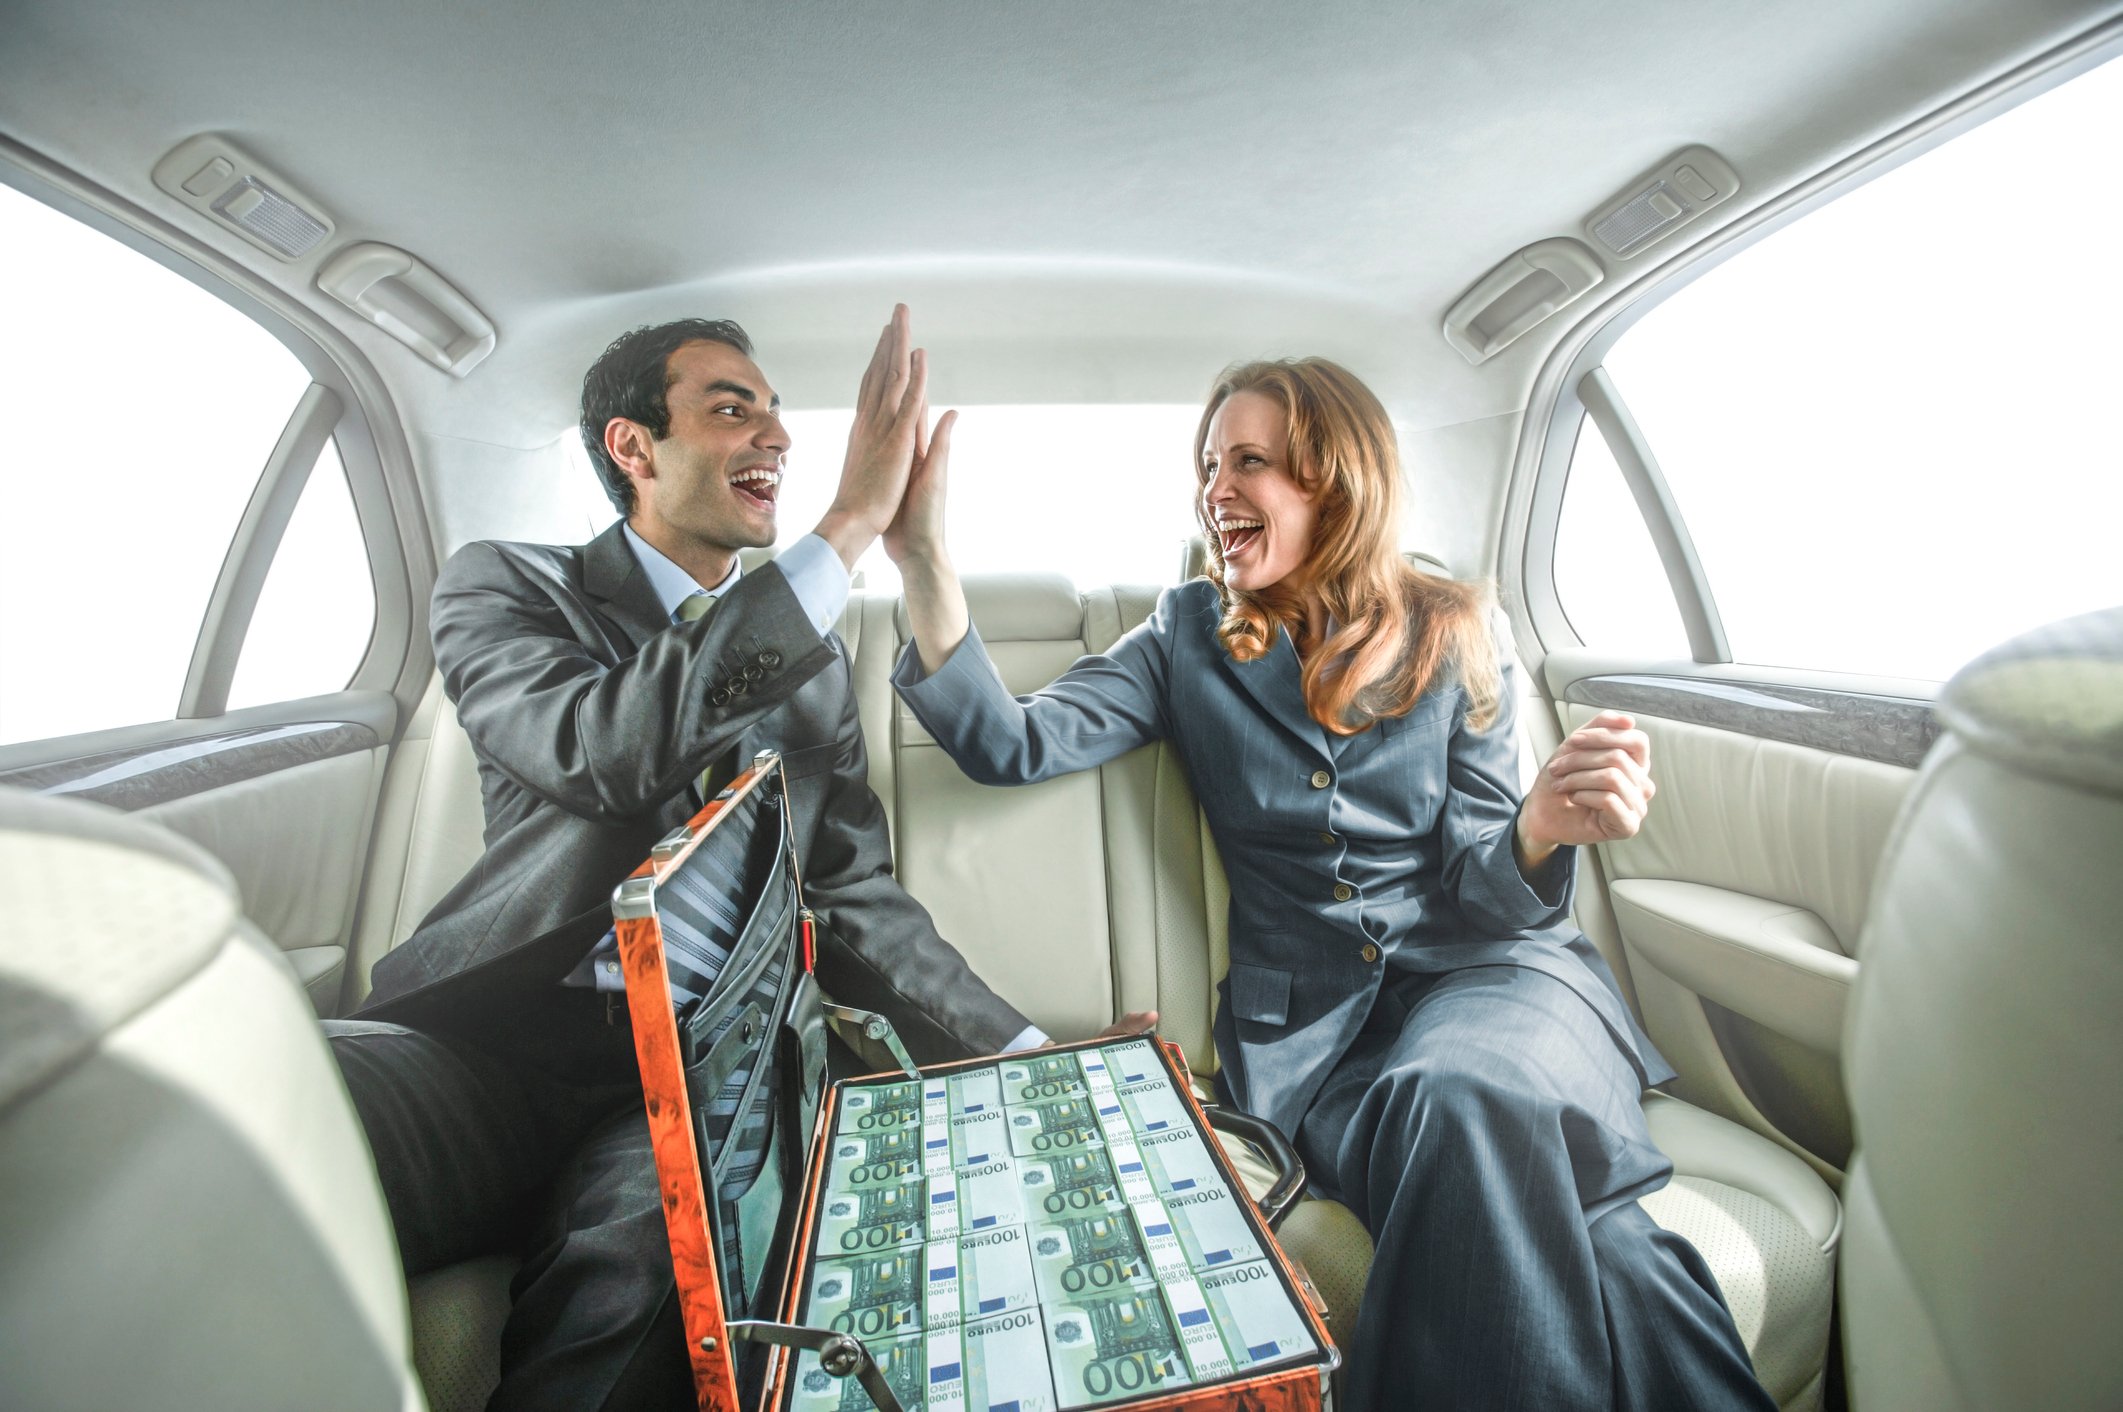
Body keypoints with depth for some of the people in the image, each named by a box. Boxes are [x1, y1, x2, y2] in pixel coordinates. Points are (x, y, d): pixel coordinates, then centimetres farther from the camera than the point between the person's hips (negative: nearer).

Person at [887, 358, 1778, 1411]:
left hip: (1481, 970, 1)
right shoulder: (1192, 637, 5)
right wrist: (925, 563, -18)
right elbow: (1013, 746, -7)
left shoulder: (1449, 641, 4)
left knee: (1470, 1103, -32)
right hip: (1307, 1016, 0)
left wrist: (1538, 831, -22)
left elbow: (1476, 894, 2)